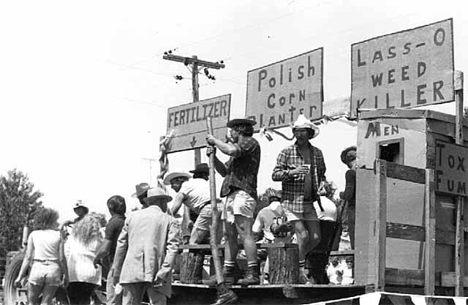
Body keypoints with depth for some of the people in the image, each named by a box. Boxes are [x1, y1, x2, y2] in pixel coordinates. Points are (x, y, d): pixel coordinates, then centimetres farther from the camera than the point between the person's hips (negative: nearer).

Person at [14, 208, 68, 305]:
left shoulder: (33, 235, 5)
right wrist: (66, 275, 9)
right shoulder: (58, 235, 4)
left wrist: (20, 276, 4)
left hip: (37, 268, 0)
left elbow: (28, 257, 0)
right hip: (54, 269, 0)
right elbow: (61, 258, 0)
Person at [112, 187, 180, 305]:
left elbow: (121, 244, 13)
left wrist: (117, 272, 17)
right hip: (156, 272, -2)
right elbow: (172, 247, -4)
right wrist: (163, 272, -11)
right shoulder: (169, 220, 9)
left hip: (132, 271, 2)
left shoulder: (132, 216, 16)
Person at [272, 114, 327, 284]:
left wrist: (322, 185, 1)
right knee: (303, 236, -11)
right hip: (291, 201, -5)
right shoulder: (286, 153, -3)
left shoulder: (317, 153, 10)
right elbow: (275, 175, -5)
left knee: (316, 238, 1)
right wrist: (292, 172, -21)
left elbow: (322, 174, 22)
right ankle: (300, 270, 6)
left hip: (309, 203, 5)